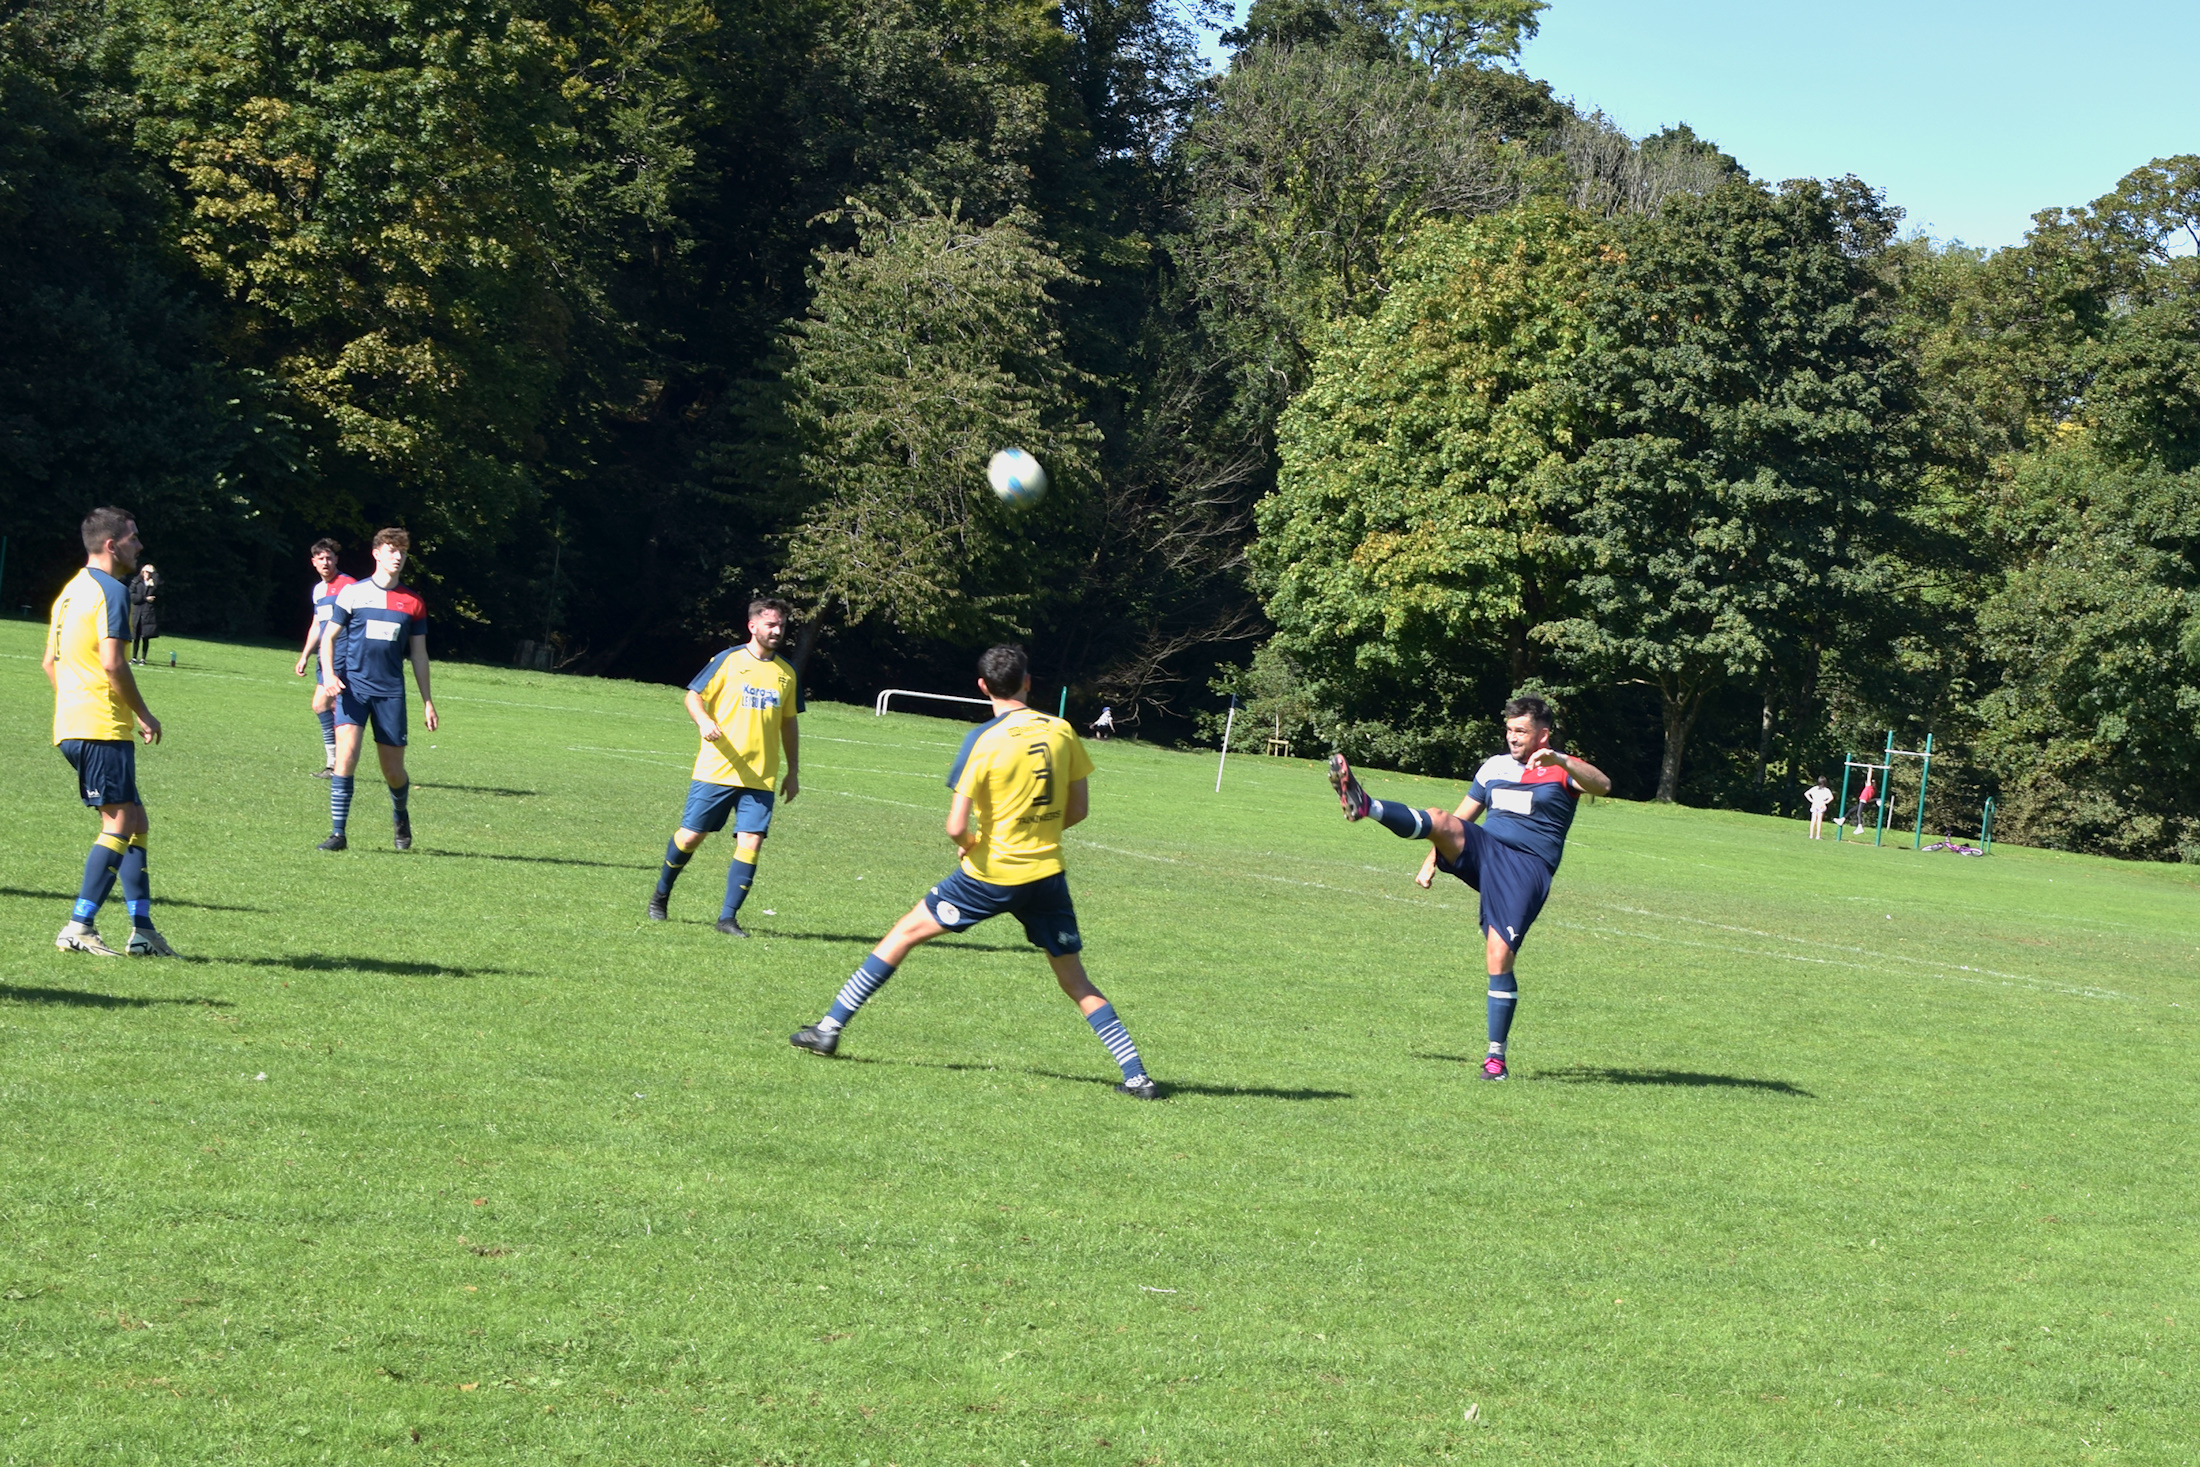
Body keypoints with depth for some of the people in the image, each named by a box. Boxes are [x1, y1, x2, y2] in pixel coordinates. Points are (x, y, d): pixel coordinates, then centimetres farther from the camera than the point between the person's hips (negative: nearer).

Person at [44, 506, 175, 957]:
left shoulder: (73, 589, 18)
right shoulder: (111, 591, -11)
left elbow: (49, 660, 23)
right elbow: (113, 663, -20)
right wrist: (144, 714, -9)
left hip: (71, 727, 10)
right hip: (103, 727, -10)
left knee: (134, 822, 12)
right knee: (120, 824, -9)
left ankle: (142, 928, 10)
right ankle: (79, 927, -12)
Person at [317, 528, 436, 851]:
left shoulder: (413, 603, 9)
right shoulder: (352, 593, 3)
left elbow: (419, 655, 14)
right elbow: (328, 636, 6)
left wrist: (427, 702, 11)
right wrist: (328, 673, -11)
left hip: (391, 692, 2)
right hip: (352, 685, -2)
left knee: (394, 772, 4)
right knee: (346, 754, -19)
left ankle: (401, 815, 36)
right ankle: (338, 833, -14)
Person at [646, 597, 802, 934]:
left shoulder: (787, 673, 11)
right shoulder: (728, 661, -1)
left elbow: (788, 723, 19)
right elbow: (693, 696, 1)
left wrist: (793, 773, 17)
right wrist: (703, 721, -20)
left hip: (761, 778, 3)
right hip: (715, 770, -3)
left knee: (751, 843, -9)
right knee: (691, 836, 1)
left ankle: (728, 916, -1)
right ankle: (661, 896, 25)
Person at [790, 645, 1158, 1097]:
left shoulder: (984, 740, -12)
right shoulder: (1061, 730, 0)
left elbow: (956, 828, -15)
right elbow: (1078, 808, 8)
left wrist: (972, 844, 6)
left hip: (991, 874, -3)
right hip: (1048, 873, 3)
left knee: (905, 934, 11)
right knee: (1076, 982, 12)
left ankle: (830, 1028, 13)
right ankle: (1136, 1075, 4)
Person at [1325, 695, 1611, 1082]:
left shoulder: (1563, 771, 1)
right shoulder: (1494, 767, 17)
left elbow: (1602, 786, -19)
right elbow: (1462, 817, 24)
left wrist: (1559, 760, -33)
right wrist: (1433, 859, 15)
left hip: (1527, 867, -5)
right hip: (1482, 850, 5)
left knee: (1499, 958, -13)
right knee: (1441, 820, -25)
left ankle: (1496, 1056, -4)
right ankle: (1365, 807, -47)